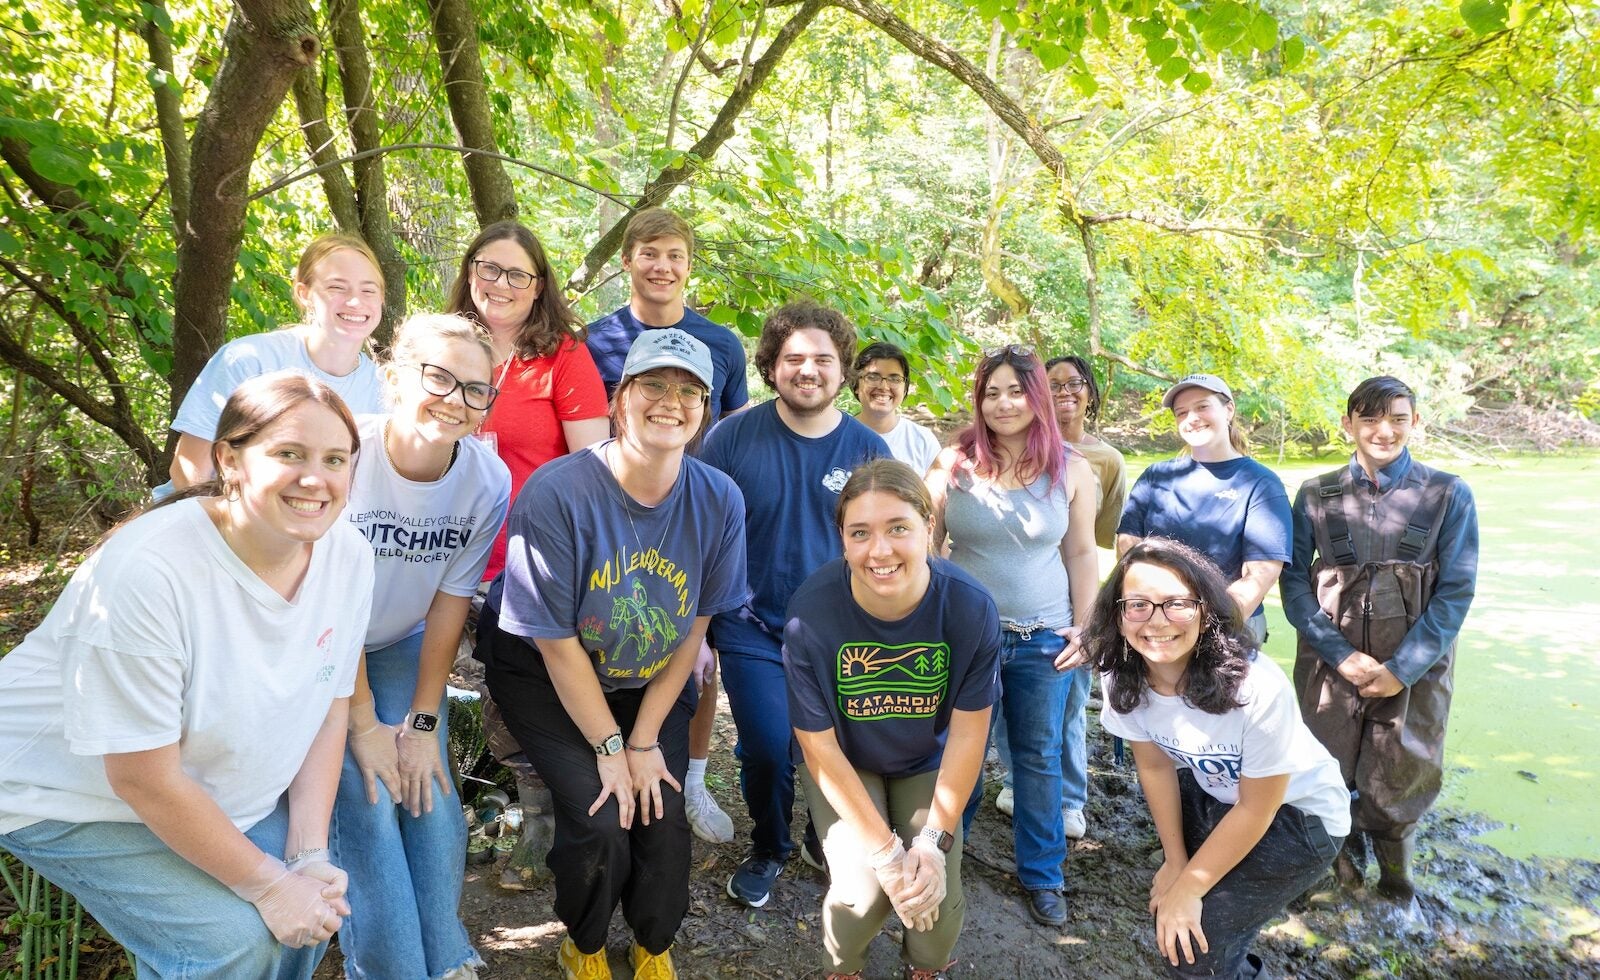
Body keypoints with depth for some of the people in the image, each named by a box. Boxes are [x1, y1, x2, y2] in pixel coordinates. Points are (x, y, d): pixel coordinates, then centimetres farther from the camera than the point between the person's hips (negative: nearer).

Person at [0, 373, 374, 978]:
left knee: (321, 897, -6)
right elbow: (145, 778, -27)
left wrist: (309, 855, -11)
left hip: (220, 783, 6)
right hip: (71, 795, -5)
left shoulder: (348, 557, -15)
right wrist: (268, 884, -21)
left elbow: (328, 712, -6)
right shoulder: (147, 570, -33)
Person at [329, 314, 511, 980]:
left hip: (402, 647, 3)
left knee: (431, 800, -5)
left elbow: (450, 600, -10)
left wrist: (423, 720, -9)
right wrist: (364, 724, -18)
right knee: (366, 806, -12)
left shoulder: (488, 480, -17)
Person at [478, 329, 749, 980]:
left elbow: (693, 629, -6)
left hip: (651, 681, 3)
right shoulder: (556, 494, -27)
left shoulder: (720, 501, -15)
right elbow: (557, 643, -19)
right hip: (544, 676, -3)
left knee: (662, 814, -8)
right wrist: (610, 748, -14)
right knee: (600, 816, -16)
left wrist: (645, 741, -7)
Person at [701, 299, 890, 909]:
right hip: (754, 633, -1)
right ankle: (768, 850, 29)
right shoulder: (734, 436, -9)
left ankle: (828, 841, 41)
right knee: (766, 752, -5)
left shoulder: (870, 450, -3)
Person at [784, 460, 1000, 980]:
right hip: (844, 767, -1)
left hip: (928, 764, 2)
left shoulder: (970, 607, -26)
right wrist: (886, 852, -20)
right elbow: (820, 746, -20)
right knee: (862, 892, -18)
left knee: (939, 899, -13)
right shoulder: (811, 611, -30)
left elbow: (967, 732, -13)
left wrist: (934, 840, -15)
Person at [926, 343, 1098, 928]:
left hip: (1044, 640, 1)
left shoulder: (1071, 470, -1)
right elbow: (925, 546, 0)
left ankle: (1042, 875, 30)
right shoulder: (953, 463, -4)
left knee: (1040, 758, 12)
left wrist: (1086, 628, 0)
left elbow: (1081, 555, 5)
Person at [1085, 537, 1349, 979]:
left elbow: (1255, 810, -21)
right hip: (1214, 796, 5)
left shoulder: (1257, 688, -35)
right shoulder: (1120, 679, -20)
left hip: (1298, 815, -4)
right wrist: (1176, 862, 3)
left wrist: (1190, 885, -12)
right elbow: (1155, 766, -4)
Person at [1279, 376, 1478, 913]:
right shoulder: (1316, 495, 0)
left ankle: (1396, 883, 35)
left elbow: (1455, 591, -5)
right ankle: (1345, 860, 37)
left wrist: (1402, 669, -11)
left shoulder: (1449, 495, -2)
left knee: (1400, 779, 8)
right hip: (1330, 663, 1)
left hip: (1414, 671, 0)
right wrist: (1342, 656, -12)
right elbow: (1294, 581, -2)